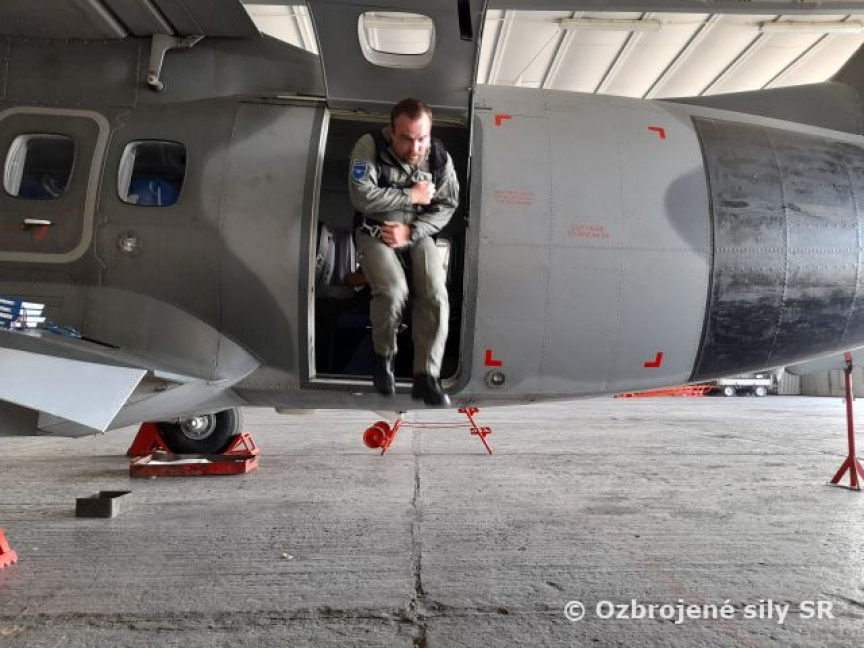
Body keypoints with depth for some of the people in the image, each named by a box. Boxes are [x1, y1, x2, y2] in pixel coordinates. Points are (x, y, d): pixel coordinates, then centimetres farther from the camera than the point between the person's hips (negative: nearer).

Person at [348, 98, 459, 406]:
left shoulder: (440, 157, -5)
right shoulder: (369, 146, -14)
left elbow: (446, 206, -2)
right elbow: (362, 197, -24)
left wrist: (410, 232, -17)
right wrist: (412, 196, -18)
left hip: (418, 233, 3)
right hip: (375, 231, -3)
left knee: (436, 295, -20)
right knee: (393, 292, -28)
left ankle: (426, 376, -10)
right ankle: (383, 355, 2)